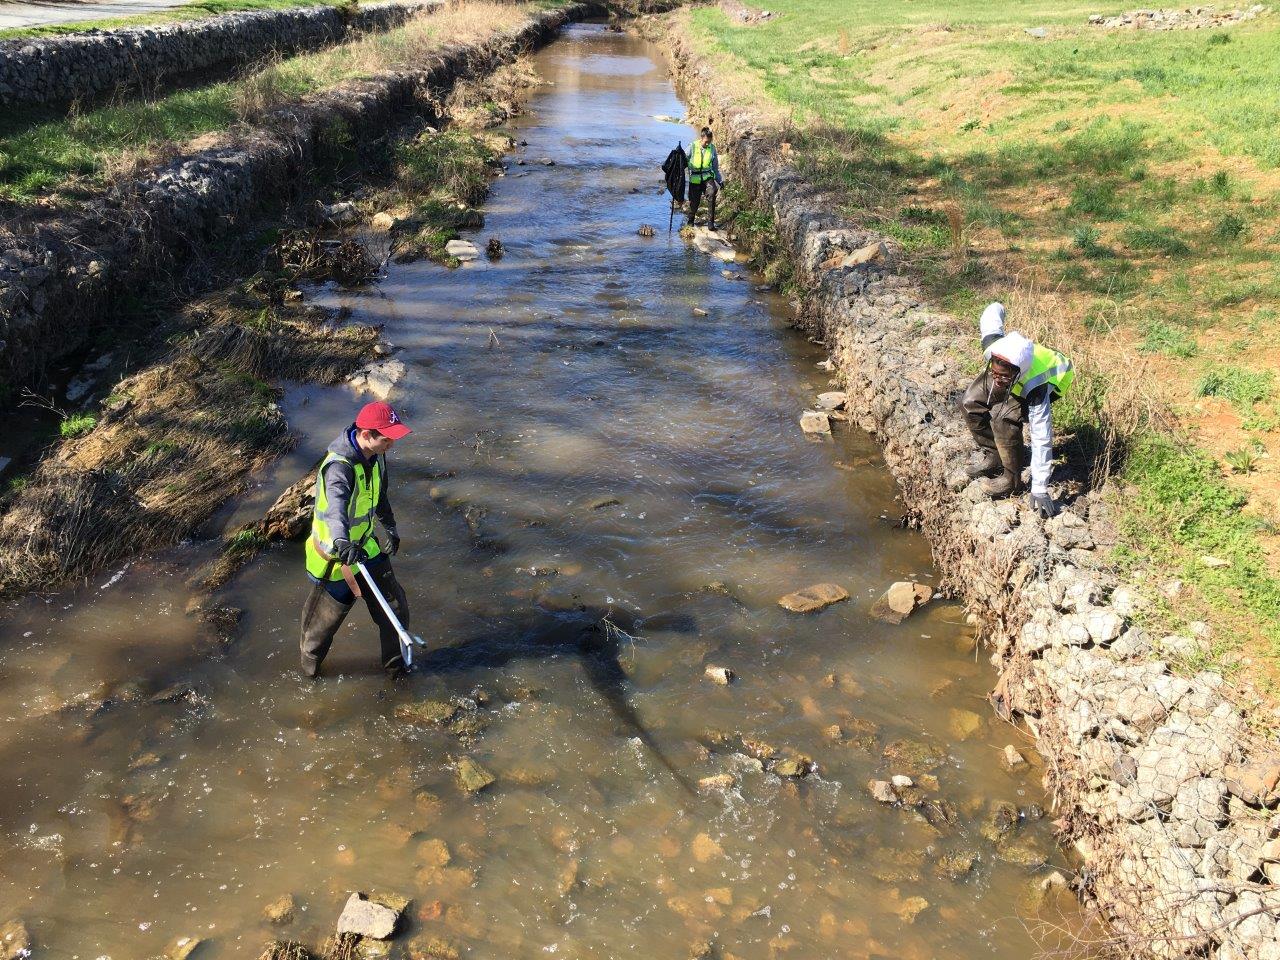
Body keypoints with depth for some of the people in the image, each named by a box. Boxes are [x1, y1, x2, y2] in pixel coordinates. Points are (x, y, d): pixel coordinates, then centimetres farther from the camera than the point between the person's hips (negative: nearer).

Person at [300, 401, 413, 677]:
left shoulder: (376, 457, -5)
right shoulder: (339, 467, -33)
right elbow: (336, 504, -53)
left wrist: (389, 527, 26)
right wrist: (341, 541, -70)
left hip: (366, 548, 7)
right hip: (335, 557, -7)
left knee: (395, 609, 12)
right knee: (324, 621, 13)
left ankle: (396, 665, 34)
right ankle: (310, 670, 40)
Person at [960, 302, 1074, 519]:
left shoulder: (1036, 390, -47)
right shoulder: (993, 345, -39)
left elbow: (1041, 441, -42)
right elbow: (996, 308, -17)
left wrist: (1039, 490, -38)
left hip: (1053, 381, -6)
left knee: (1004, 418, -29)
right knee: (971, 403, -6)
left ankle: (1011, 481, -12)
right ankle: (992, 457, 14)